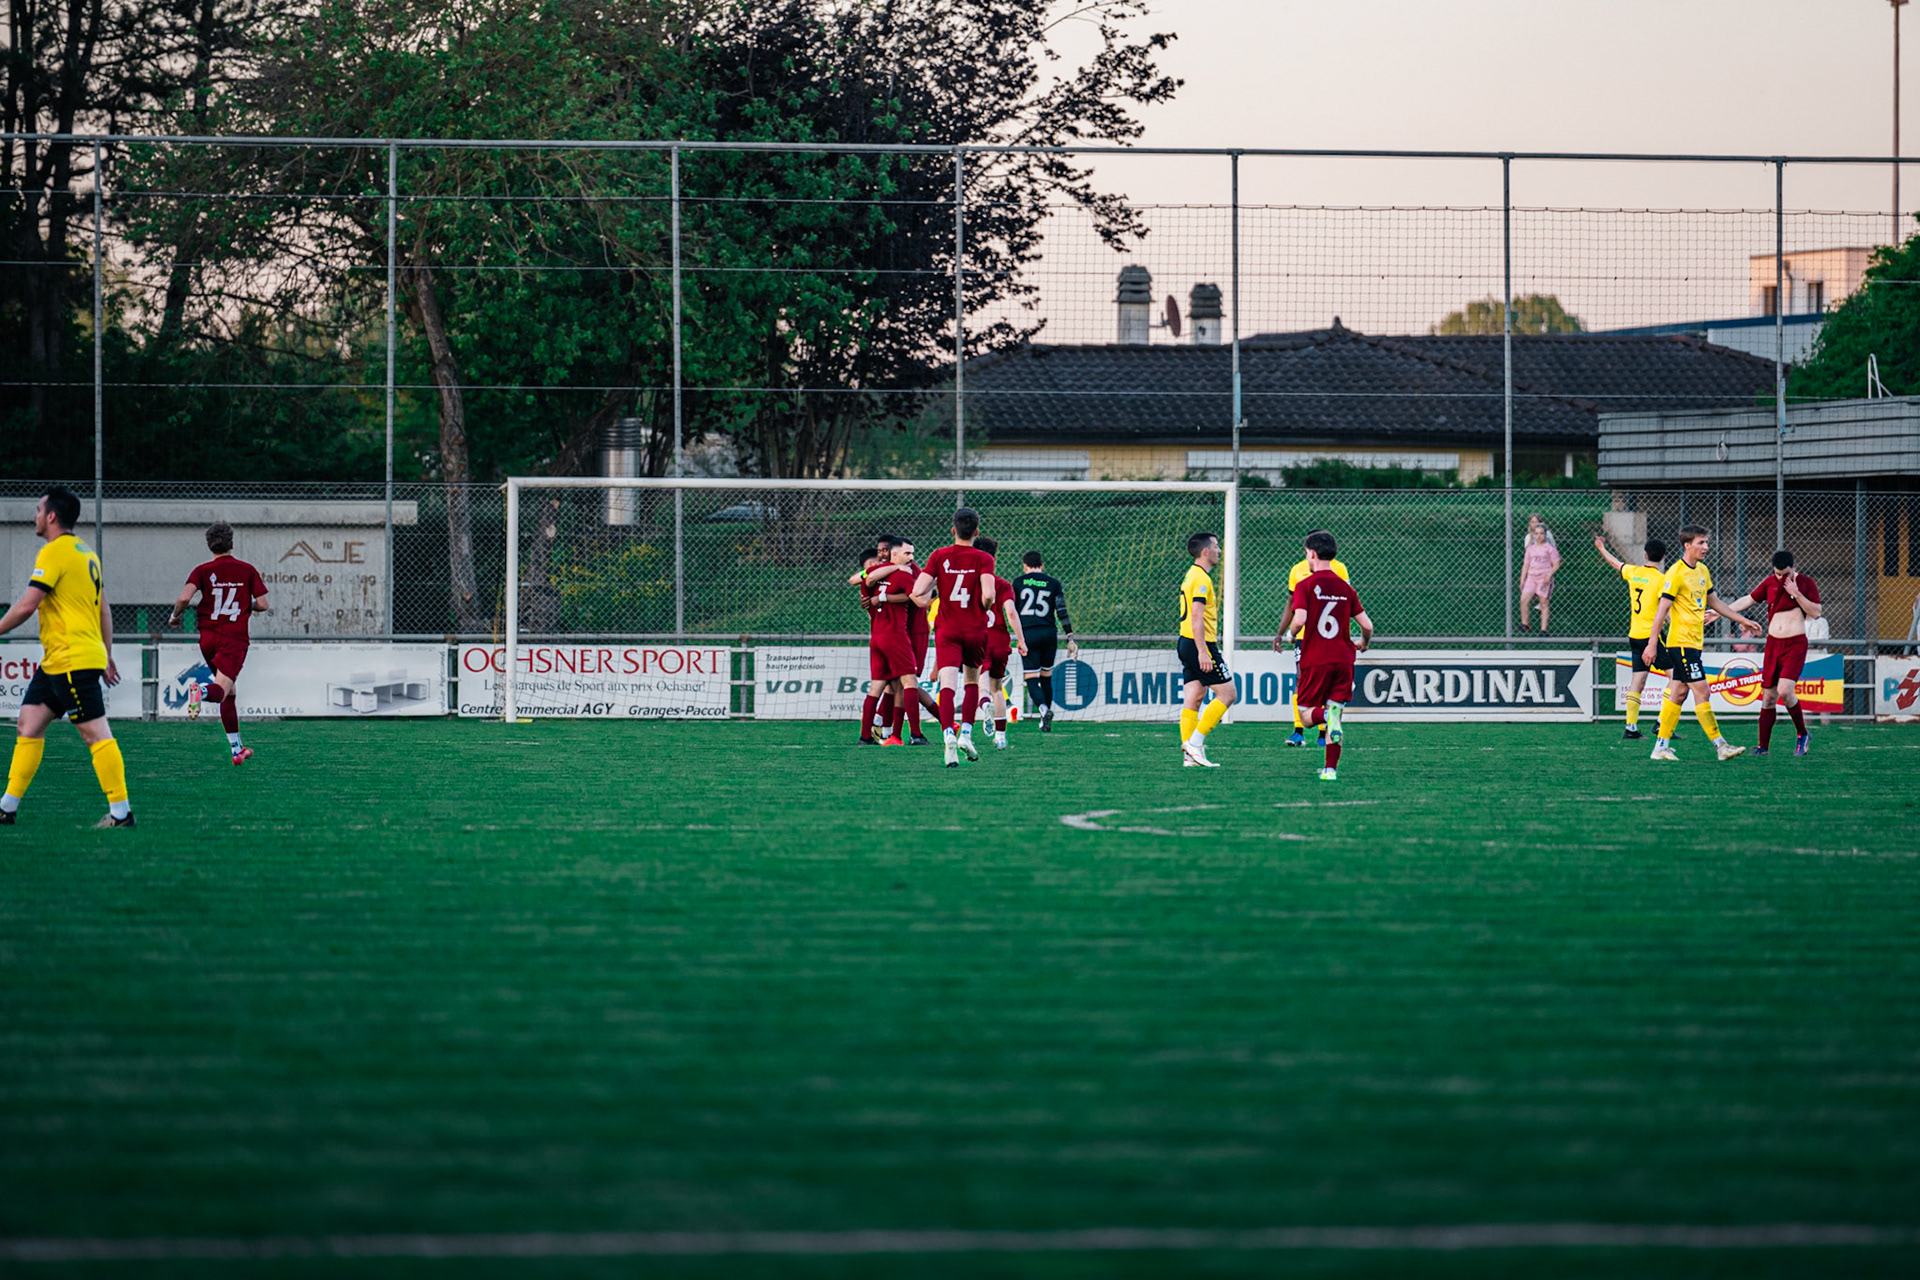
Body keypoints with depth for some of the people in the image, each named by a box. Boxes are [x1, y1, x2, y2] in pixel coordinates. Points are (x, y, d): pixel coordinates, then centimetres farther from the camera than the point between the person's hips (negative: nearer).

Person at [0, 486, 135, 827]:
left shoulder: (54, 553, -13)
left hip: (72, 659, -10)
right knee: (29, 725, 10)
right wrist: (107, 655, 24)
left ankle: (121, 812, -7)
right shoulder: (86, 553, 16)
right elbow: (104, 609, 20)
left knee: (95, 734, -8)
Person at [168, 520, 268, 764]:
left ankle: (236, 749, 19)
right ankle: (201, 691, -52)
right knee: (221, 691, -15)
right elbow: (262, 605, 1)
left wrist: (175, 616, 6)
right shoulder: (247, 570, 3)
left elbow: (185, 597, -14)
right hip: (235, 638, -3)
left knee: (229, 692, 17)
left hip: (208, 637, 3)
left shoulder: (203, 571, 2)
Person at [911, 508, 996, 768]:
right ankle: (966, 734, 12)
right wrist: (985, 610, 4)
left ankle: (948, 736, -30)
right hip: (975, 630, 0)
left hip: (946, 630, 0)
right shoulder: (983, 559, -5)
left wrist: (926, 601, 15)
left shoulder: (939, 556, 0)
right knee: (972, 681, 22)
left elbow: (917, 593, -7)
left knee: (948, 685, -11)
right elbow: (988, 594, -18)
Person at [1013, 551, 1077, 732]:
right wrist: (1070, 638, -1)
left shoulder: (1019, 582, 5)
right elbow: (1062, 612, -2)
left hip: (1027, 634, -2)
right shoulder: (1053, 583, 5)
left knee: (1031, 678, -4)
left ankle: (1043, 709, -29)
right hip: (1049, 633, 2)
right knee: (1046, 676, 17)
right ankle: (1046, 717, 21)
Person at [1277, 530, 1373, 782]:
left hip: (1314, 660, -3)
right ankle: (1331, 769, 1)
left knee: (1308, 715, 8)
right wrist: (1364, 644, 28)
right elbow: (1367, 625, 6)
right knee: (1335, 707, 9)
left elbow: (1299, 619, -19)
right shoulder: (1345, 587, 7)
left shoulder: (1306, 585, -5)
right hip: (1343, 658, 3)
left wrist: (1289, 635, 4)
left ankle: (1328, 715, -28)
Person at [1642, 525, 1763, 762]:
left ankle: (1661, 747, 12)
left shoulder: (1702, 571, 13)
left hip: (1693, 642, 9)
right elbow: (1662, 611, -15)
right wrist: (1652, 644, -18)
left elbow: (1714, 602, 25)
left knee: (1678, 694, 9)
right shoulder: (1676, 574, -13)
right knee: (1701, 691, -9)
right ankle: (1720, 746, -10)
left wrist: (1742, 620, 26)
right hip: (1682, 642, -9)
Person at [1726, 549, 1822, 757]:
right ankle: (1763, 746, 10)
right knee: (1768, 696, 3)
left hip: (1796, 644, -4)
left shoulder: (1806, 583, -3)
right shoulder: (1770, 583, 7)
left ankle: (1802, 734, 0)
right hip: (1773, 644, 4)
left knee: (1784, 691, -21)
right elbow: (1747, 600, 16)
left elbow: (1816, 612, -8)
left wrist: (1796, 593, -17)